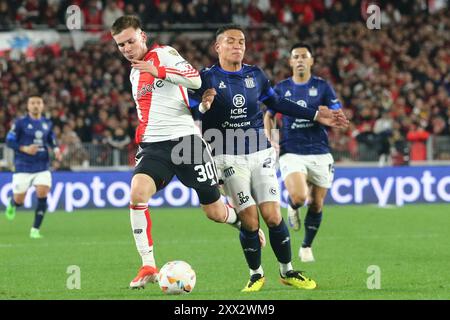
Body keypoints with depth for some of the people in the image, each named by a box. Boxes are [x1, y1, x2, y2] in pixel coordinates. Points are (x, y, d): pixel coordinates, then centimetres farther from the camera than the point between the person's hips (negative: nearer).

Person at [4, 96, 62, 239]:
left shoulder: (47, 124, 8)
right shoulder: (20, 123, -4)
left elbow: (52, 141, 21)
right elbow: (9, 141, -5)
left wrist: (56, 150, 0)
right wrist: (25, 149, -19)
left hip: (42, 167, 2)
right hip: (23, 168, -2)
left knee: (42, 195, -16)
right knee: (19, 201, 3)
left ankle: (35, 229, -6)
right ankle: (12, 203, 43)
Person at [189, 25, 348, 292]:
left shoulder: (255, 75, 7)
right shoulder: (207, 78, -6)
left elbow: (277, 103, 20)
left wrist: (316, 116, 20)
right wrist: (203, 107, -34)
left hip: (260, 153, 3)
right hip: (229, 158, -3)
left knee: (273, 216, -4)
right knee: (249, 220, -8)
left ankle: (288, 271, 15)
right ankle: (256, 275, 12)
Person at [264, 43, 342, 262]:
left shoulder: (322, 87, 4)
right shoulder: (281, 88, 8)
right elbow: (269, 115, 19)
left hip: (319, 152, 1)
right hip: (291, 152, -1)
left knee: (316, 204, 5)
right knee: (299, 197, -24)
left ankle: (307, 247, 26)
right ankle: (292, 208, 13)